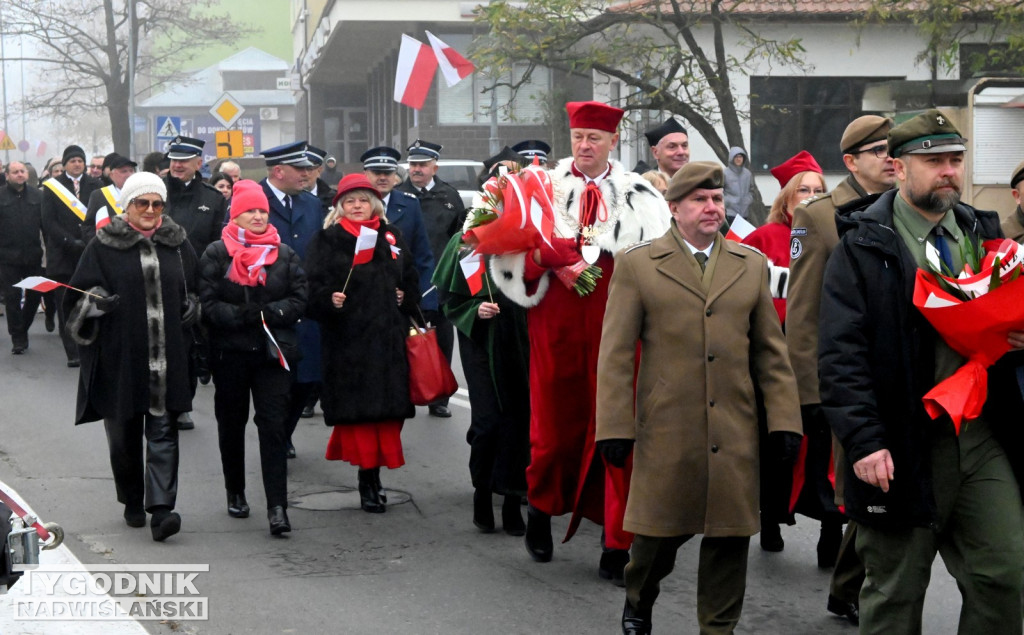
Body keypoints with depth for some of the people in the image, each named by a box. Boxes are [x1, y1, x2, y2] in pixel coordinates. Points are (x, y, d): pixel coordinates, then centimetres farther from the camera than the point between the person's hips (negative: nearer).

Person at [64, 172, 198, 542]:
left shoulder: (177, 244, 9)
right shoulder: (104, 245, 1)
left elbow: (195, 290, 21)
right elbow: (79, 293, 2)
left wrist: (191, 308, 1)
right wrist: (99, 303, -18)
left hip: (167, 358, 1)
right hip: (119, 357, -1)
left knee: (163, 432, -5)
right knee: (124, 434, 9)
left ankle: (160, 510, -10)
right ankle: (132, 501, 27)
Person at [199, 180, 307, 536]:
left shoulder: (284, 254, 6)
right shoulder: (216, 254, 0)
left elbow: (299, 300, 1)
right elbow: (207, 303, -6)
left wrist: (268, 313, -14)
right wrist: (241, 316, -19)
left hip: (273, 352, 0)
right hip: (229, 352, 0)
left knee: (273, 427, -8)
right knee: (231, 424, 13)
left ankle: (277, 507, -11)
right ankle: (235, 493, 32)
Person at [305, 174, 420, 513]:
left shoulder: (391, 237, 16)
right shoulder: (327, 240, 3)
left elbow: (410, 279, 25)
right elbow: (314, 286, -3)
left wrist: (405, 299, 7)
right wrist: (329, 300, -22)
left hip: (389, 339, 4)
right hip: (348, 341, -4)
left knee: (390, 406, 1)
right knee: (358, 409, -6)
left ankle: (373, 476, 12)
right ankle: (368, 482, 0)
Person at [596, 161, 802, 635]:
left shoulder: (751, 265, 12)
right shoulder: (636, 264, 2)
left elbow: (770, 350, 11)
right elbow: (615, 354, -1)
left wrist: (784, 419, 5)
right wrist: (614, 428, -6)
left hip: (735, 432, 3)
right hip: (666, 431, -2)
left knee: (730, 534, 5)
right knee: (660, 530, 7)